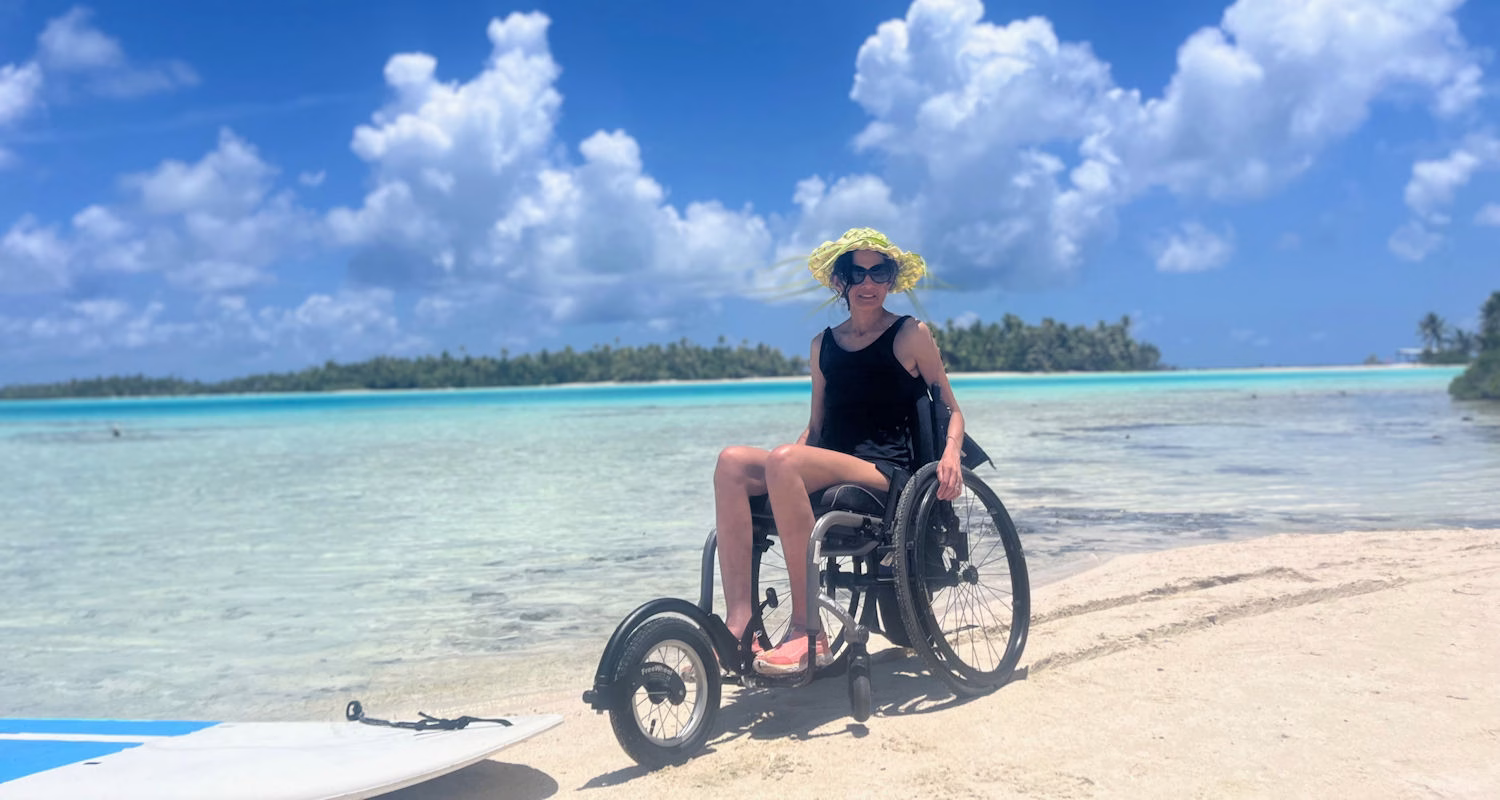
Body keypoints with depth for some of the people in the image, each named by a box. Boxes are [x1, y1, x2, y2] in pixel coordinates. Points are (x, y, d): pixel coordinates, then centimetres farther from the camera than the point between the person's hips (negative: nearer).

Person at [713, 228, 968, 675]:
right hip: (826, 472, 5)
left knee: (784, 460, -33)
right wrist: (790, 458, 3)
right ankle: (739, 622, -29)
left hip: (886, 474, -5)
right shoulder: (824, 344, 19)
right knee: (733, 461, -21)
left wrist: (951, 454, -12)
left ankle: (808, 634, -31)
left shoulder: (911, 335, 7)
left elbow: (951, 410, 9)